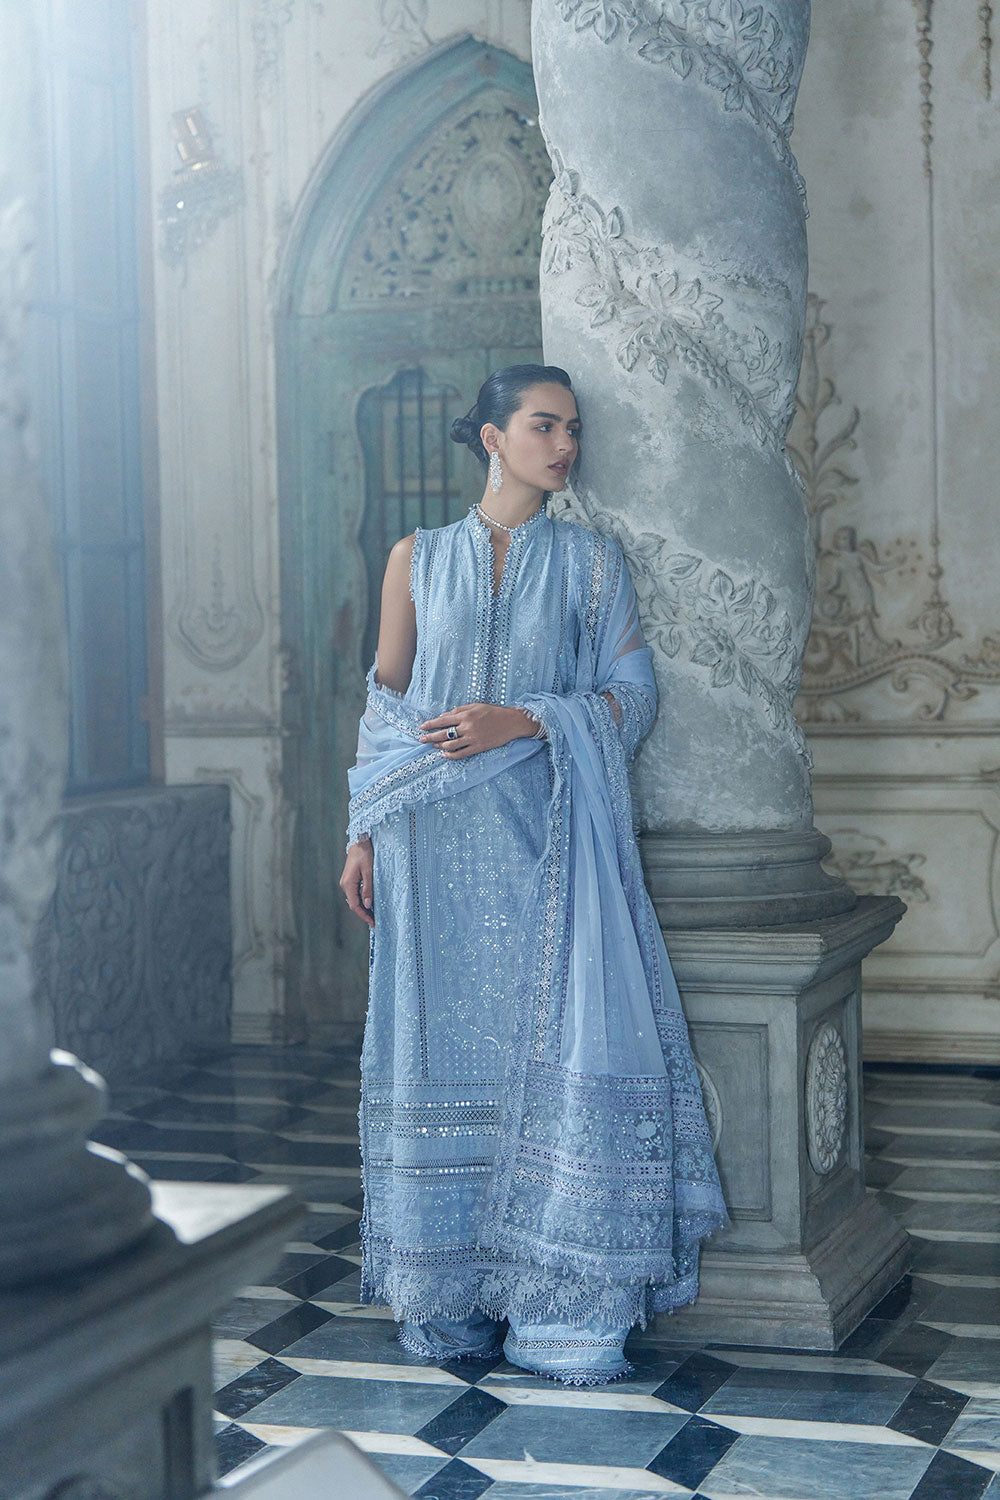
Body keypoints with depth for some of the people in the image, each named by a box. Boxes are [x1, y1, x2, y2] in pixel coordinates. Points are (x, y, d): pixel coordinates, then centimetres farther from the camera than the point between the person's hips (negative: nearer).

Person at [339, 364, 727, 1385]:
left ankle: (565, 1302, -5)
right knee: (446, 1048, 2)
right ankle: (451, 1299, 10)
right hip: (439, 848, 1)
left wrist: (522, 721, -11)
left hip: (551, 841, -1)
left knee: (565, 1041, -11)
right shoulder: (419, 558, 11)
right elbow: (385, 705, 12)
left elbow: (630, 695, 3)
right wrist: (365, 831, 6)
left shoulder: (591, 562, 9)